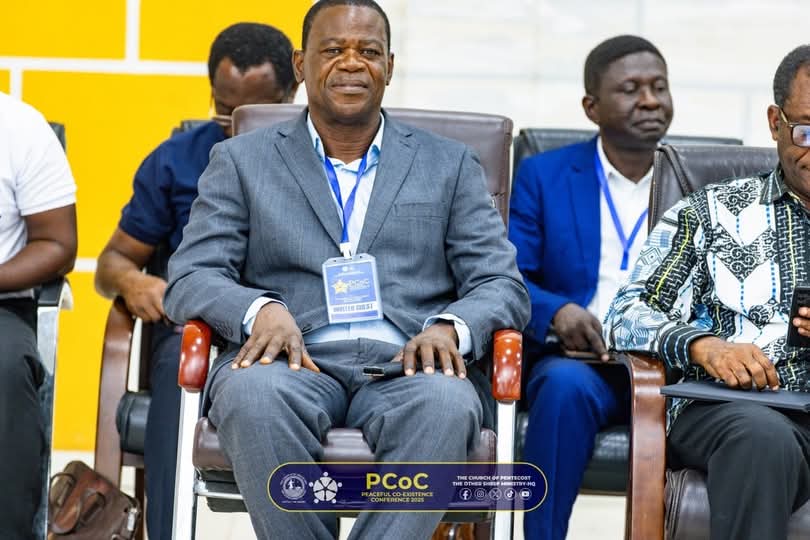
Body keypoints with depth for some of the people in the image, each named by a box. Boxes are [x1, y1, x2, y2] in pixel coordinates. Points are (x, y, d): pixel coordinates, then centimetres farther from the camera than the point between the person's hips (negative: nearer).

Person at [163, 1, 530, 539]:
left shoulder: (449, 165, 19)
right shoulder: (243, 160, 17)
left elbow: (503, 286, 12)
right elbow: (191, 277, 8)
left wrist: (449, 328, -12)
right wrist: (261, 309, -15)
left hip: (406, 366, 1)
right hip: (295, 363, 0)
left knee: (448, 406, -35)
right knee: (253, 393, -36)